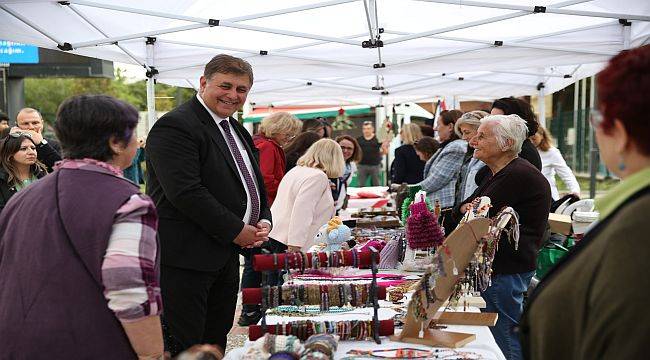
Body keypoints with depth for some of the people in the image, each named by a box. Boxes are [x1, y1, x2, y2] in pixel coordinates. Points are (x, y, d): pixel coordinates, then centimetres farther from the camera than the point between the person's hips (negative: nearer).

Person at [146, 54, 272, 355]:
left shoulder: (237, 131, 17)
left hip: (226, 256, 9)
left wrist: (264, 221, 4)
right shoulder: (174, 126, -13)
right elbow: (186, 192, -23)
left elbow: (253, 183, 25)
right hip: (184, 256, -9)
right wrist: (236, 231, -17)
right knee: (182, 347, -5)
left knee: (216, 342, 15)